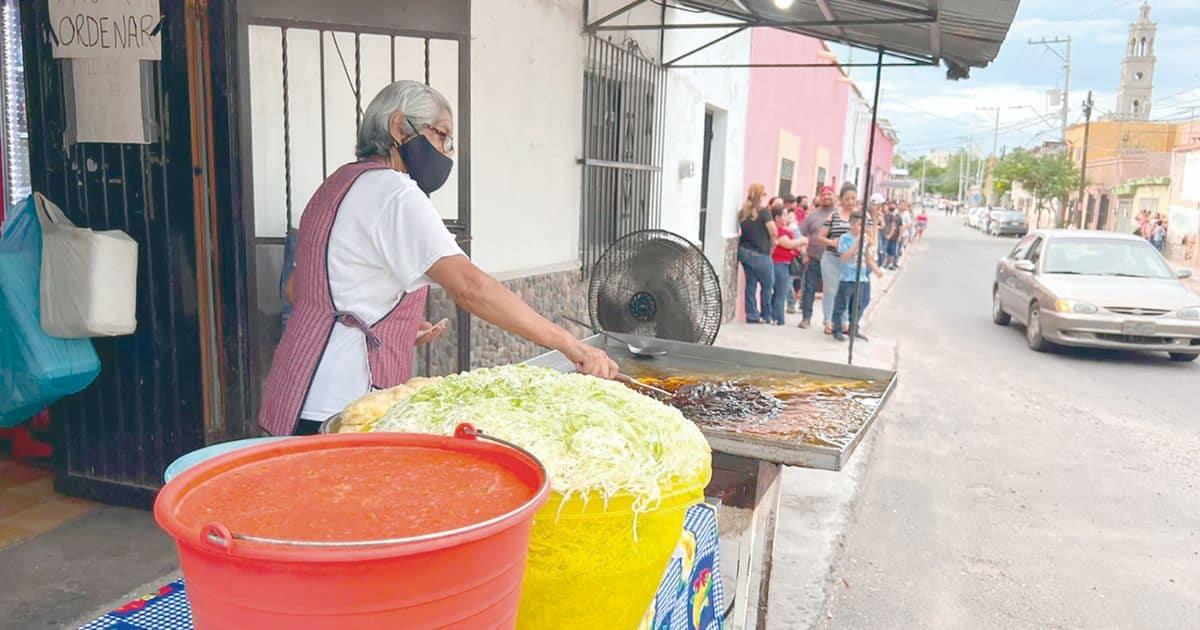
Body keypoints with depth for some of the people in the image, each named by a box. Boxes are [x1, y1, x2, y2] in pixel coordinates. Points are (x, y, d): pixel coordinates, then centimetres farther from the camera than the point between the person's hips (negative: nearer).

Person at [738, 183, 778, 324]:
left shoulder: (742, 212, 6)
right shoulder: (763, 211, -12)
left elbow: (741, 231, 9)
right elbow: (773, 232, -12)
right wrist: (772, 243, 5)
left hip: (744, 251, 6)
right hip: (759, 253, -6)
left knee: (751, 284, 11)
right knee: (767, 285, 9)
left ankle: (752, 315, 13)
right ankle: (766, 316, 16)